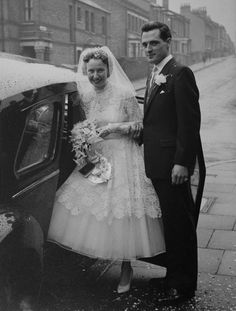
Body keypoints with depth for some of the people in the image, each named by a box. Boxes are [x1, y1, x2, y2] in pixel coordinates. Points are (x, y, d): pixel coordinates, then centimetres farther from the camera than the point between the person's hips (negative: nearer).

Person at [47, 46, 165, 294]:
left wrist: (114, 127, -18)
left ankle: (126, 270, 18)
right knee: (90, 209, 0)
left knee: (122, 213, -1)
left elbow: (139, 125, -5)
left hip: (122, 158, -4)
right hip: (94, 159, 5)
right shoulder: (85, 96, 5)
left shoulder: (124, 94, -10)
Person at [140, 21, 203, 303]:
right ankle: (173, 276, 31)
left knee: (180, 225, 3)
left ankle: (183, 286, 17)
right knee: (170, 223, 17)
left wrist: (182, 163, -21)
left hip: (173, 165, -9)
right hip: (157, 164, 9)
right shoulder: (153, 78, 16)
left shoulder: (180, 74, -12)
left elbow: (189, 122, -18)